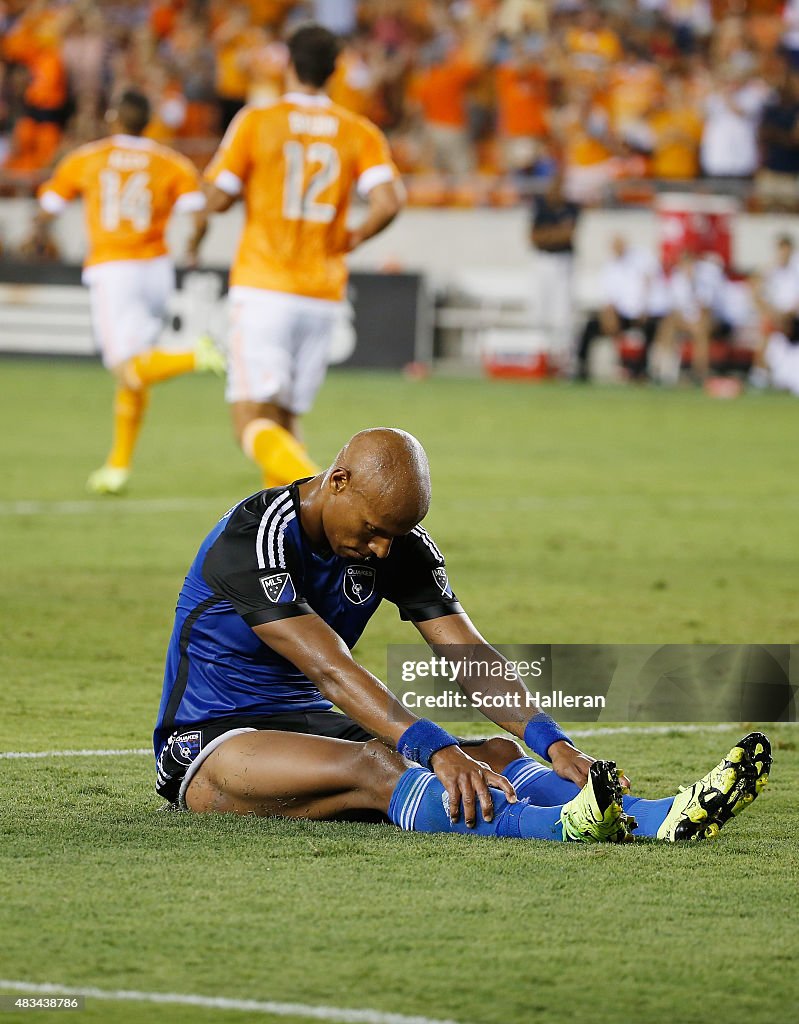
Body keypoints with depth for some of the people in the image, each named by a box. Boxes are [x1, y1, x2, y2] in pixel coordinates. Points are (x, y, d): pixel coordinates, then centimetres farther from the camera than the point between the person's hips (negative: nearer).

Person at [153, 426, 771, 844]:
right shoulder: (253, 540, -23)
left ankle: (658, 820, -41)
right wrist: (436, 750, -44)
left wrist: (553, 743, -24)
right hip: (210, 743, -7)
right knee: (372, 765, -37)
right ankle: (560, 827, -62)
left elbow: (471, 656, -8)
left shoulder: (401, 546, 0)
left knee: (496, 756, -16)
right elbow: (331, 670, -33)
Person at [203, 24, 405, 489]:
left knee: (252, 424, -7)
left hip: (265, 289, -4)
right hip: (323, 297, 4)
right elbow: (388, 203, -10)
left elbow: (218, 199, -4)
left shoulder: (256, 122, -3)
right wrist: (354, 238, 9)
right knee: (284, 420, 17)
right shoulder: (361, 133, 4)